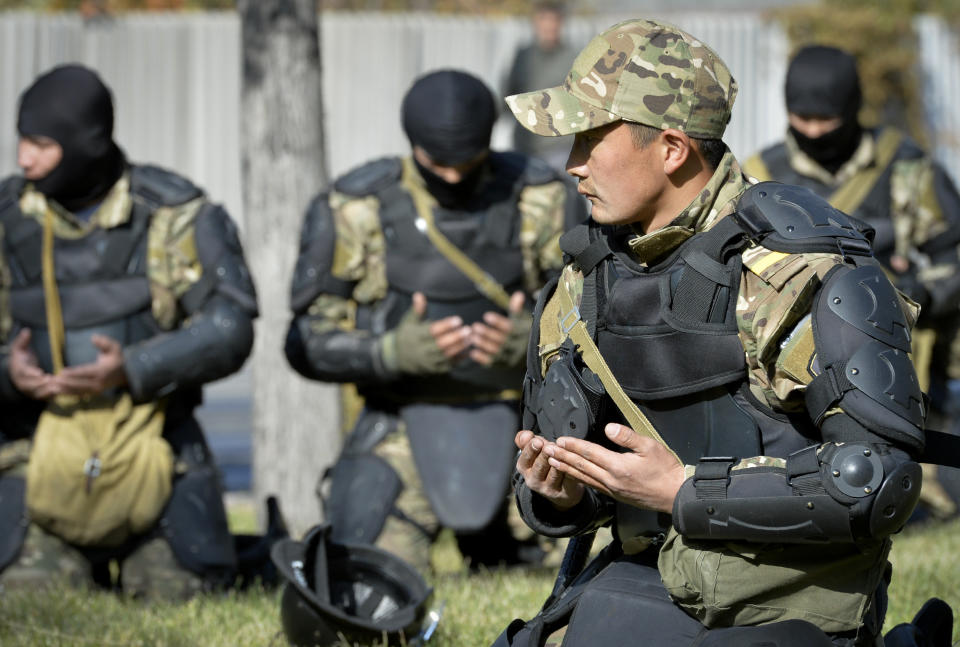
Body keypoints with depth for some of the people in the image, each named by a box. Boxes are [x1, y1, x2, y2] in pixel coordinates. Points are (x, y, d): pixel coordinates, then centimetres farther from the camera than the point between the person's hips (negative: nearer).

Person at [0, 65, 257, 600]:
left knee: (179, 596, -5)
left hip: (150, 447, -1)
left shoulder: (172, 213, -8)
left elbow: (230, 329, -11)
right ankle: (88, 564, 21)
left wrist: (132, 369, -24)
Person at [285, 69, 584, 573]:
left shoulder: (542, 203, -4)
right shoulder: (356, 211, -8)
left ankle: (490, 537, 26)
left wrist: (534, 342, -22)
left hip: (515, 421, 2)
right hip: (405, 431, -1)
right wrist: (396, 352, -23)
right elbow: (309, 343, -5)